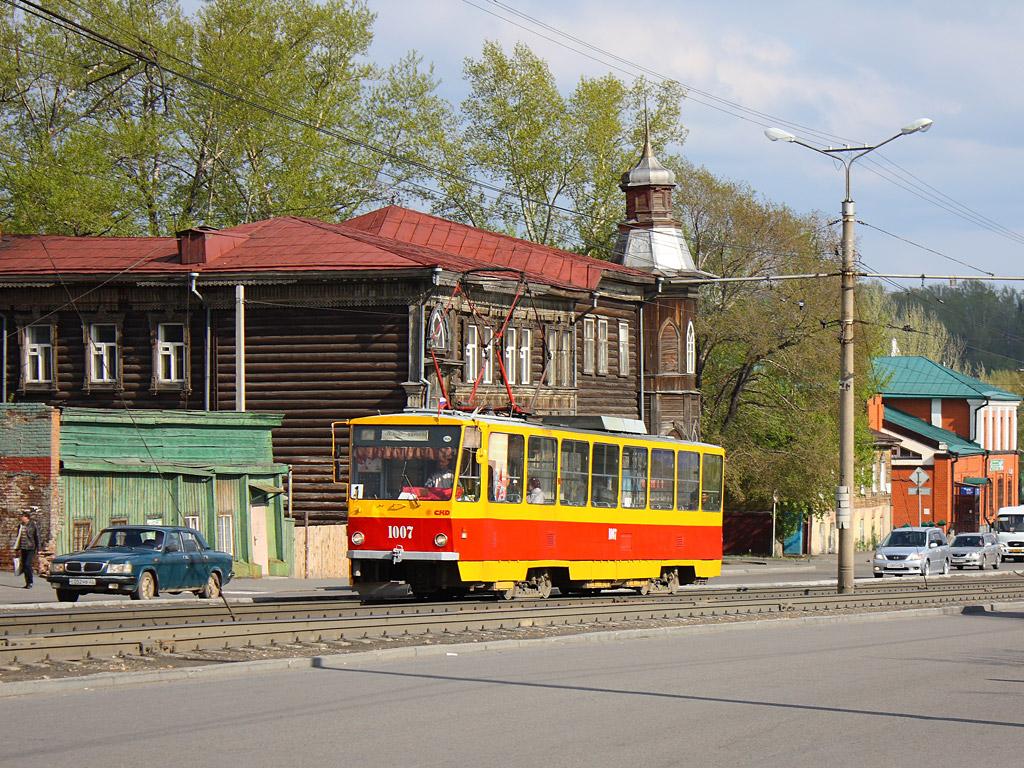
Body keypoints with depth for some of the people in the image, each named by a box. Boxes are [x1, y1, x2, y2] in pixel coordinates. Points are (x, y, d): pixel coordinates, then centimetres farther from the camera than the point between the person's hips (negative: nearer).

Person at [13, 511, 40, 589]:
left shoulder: (32, 526, -4)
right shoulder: (21, 526, 11)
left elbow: (37, 538, -1)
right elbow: (18, 537, 19)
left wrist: (38, 549, -3)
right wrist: (17, 548, 16)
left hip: (31, 548, -6)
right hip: (23, 549, 6)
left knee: (28, 564, -14)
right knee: (24, 565, 5)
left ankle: (30, 583, -6)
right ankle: (27, 583, 12)